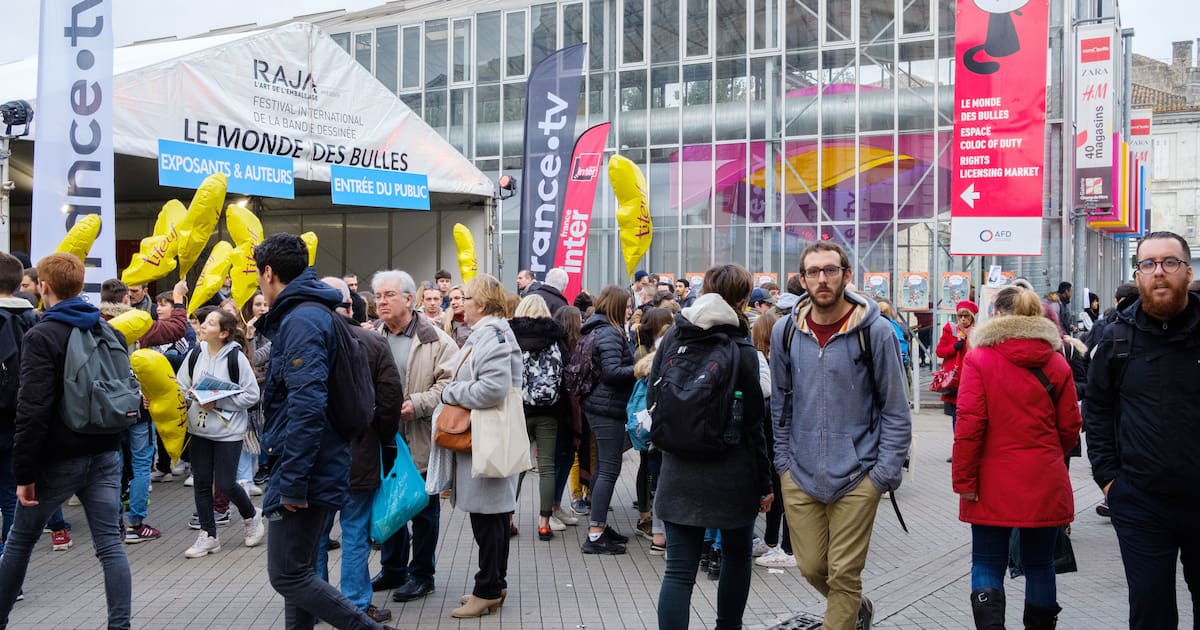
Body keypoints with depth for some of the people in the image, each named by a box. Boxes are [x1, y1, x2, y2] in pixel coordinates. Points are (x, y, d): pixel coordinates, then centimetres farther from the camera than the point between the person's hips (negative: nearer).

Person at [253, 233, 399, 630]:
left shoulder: (300, 321, -18)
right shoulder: (315, 314, 13)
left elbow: (307, 407, -26)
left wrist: (292, 482, -23)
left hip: (305, 473, -10)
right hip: (313, 470, 10)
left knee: (287, 576, -3)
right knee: (299, 571, 16)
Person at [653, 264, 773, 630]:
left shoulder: (672, 337, -1)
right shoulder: (741, 350, -10)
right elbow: (754, 425, -7)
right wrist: (764, 484, 1)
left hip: (679, 473, 2)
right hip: (732, 475, -2)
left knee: (679, 569, 3)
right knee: (737, 556, 21)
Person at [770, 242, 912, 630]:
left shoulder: (875, 331, -8)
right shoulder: (785, 331, 2)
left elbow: (895, 410, -3)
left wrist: (885, 473, -8)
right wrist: (784, 460, 8)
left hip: (856, 477, -3)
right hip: (800, 475, 4)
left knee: (844, 574, 2)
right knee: (811, 567, 12)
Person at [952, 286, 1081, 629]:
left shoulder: (978, 359, -9)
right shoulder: (1056, 362, 1)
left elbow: (968, 425, -14)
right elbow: (1070, 426, 5)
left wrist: (964, 480, -8)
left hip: (994, 484, -3)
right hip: (1045, 484, 3)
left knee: (987, 565, 6)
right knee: (1039, 565, 14)